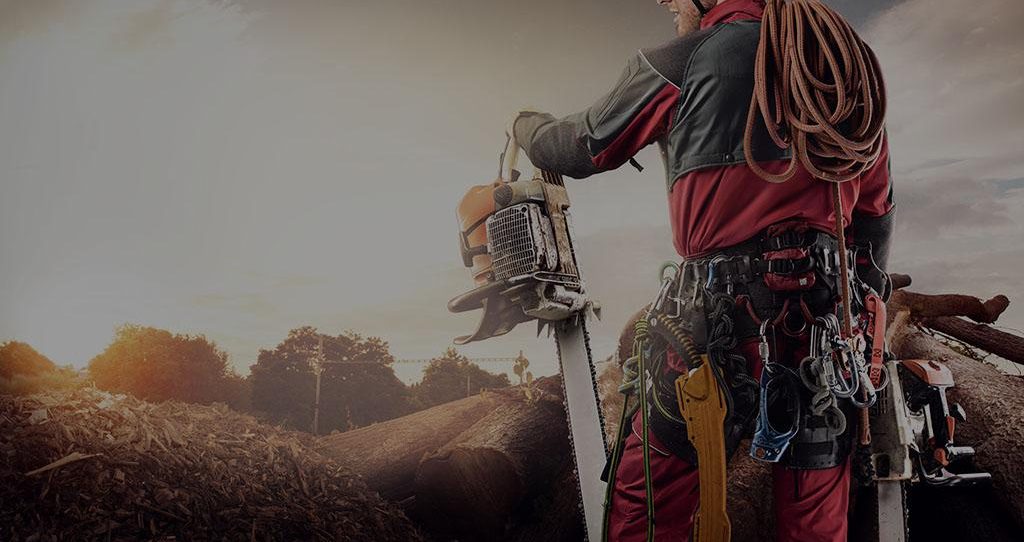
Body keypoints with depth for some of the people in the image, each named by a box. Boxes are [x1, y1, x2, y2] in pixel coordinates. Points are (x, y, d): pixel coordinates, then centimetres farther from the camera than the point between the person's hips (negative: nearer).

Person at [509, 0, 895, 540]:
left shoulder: (681, 60, 3)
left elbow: (578, 149, 13)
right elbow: (876, 207, 19)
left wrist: (526, 125, 34)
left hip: (731, 311, -5)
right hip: (832, 318, 6)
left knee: (645, 496, 5)